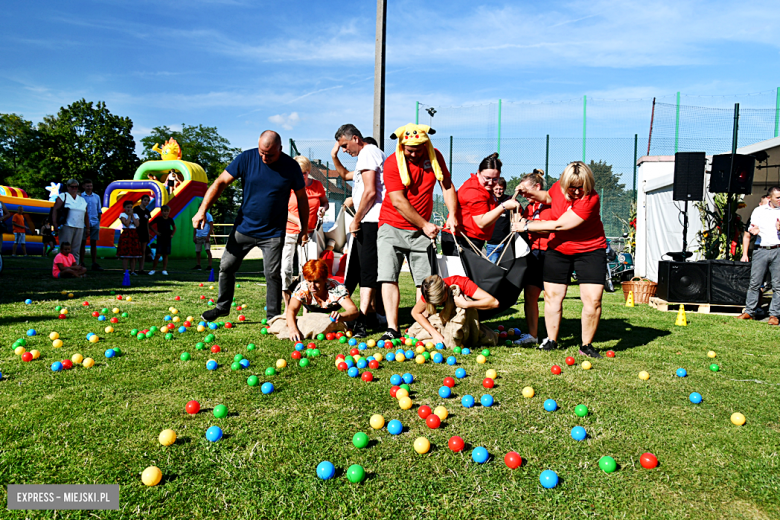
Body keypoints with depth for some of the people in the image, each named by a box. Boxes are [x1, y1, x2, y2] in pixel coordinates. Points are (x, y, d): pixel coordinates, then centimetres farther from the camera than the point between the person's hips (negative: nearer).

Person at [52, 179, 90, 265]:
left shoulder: (82, 200, 20)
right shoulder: (62, 197, 5)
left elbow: (86, 215, 21)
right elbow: (55, 210, -4)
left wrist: (88, 228, 15)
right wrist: (55, 225, -14)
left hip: (79, 228, 5)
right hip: (67, 227, -5)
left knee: (76, 251, 5)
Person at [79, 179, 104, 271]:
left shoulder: (96, 197, 12)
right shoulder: (80, 196, 3)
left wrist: (98, 221, 9)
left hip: (94, 223, 3)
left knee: (93, 243, 5)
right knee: (83, 243, 2)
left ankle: (94, 264, 7)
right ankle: (82, 263, 7)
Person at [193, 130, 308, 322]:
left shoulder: (291, 166, -7)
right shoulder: (246, 158, -7)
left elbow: (301, 197, 5)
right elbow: (220, 183, -6)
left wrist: (305, 227, 5)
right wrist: (202, 211, -14)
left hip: (273, 234, -2)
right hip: (244, 227, 2)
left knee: (273, 274, -3)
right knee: (226, 267, 8)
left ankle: (274, 316, 14)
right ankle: (222, 306, 30)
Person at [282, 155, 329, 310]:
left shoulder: (317, 185, 7)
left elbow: (325, 202, 21)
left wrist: (323, 209, -2)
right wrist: (298, 221, -17)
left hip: (309, 233, 2)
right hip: (289, 233, -2)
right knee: (285, 268, -8)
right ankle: (288, 308, 5)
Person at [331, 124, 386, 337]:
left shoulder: (367, 153, -8)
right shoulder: (374, 153, 25)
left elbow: (370, 192, -19)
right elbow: (346, 175, 38)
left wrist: (356, 220, -13)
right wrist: (334, 157, 23)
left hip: (371, 221, -10)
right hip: (372, 222, 10)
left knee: (367, 269, -12)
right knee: (363, 268, 13)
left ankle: (361, 321, -13)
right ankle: (371, 315, 19)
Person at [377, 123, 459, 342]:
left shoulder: (435, 156, 2)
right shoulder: (392, 163, -11)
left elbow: (447, 185, 7)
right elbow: (398, 202, -15)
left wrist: (452, 214, -8)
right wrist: (425, 224, -14)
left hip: (421, 230, 3)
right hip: (393, 227, -3)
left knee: (425, 280, 1)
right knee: (388, 276, -12)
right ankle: (392, 329, -9)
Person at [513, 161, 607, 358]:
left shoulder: (590, 199, -26)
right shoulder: (558, 187, -7)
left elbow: (559, 225, -27)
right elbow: (548, 197, 21)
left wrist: (527, 225, -19)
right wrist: (531, 193, -1)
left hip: (590, 251, -4)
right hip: (558, 250, 5)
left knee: (593, 299, -9)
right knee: (552, 295, 4)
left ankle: (586, 345, 7)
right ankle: (551, 340, 18)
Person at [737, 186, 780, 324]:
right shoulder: (758, 211, 12)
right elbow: (752, 227, 8)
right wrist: (753, 230, -14)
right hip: (760, 250, 0)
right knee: (754, 282, 1)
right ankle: (750, 312, 10)